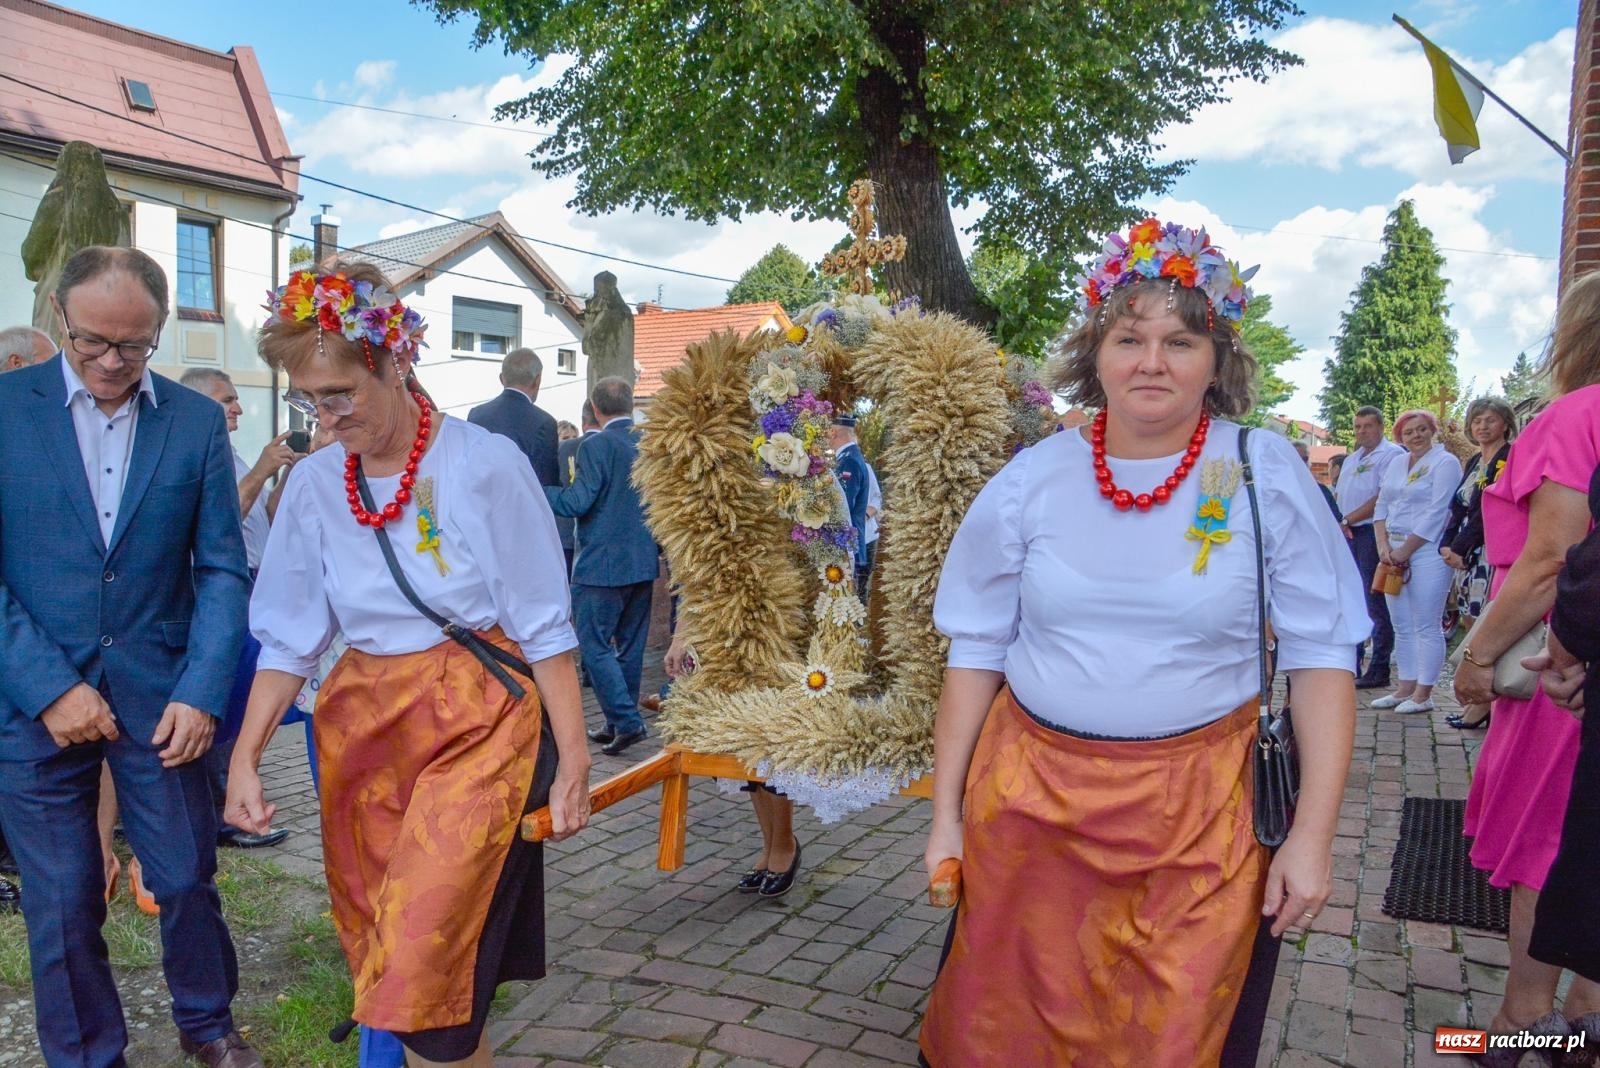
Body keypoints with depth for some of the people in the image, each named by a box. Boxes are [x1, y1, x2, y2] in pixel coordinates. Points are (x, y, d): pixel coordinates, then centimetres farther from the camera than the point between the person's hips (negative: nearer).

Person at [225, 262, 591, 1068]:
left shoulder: (484, 464, -11)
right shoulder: (313, 484, 3)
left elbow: (544, 628, -8)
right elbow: (290, 636, 8)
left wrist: (572, 757, -8)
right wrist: (244, 756, 0)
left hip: (477, 725, -5)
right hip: (363, 728, 5)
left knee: (427, 951, -9)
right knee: (380, 948, 13)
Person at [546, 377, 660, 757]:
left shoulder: (596, 446, -14)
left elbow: (578, 502, -19)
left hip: (602, 564, -7)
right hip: (643, 562, 7)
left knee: (595, 644, 0)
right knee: (630, 646, 13)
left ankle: (626, 721, -6)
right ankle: (619, 723, 22)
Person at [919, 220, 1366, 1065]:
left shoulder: (1266, 474, -5)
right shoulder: (1030, 479, -1)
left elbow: (1321, 655, -3)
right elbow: (976, 652, 3)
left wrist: (1313, 835, -8)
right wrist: (946, 816, 3)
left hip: (1201, 813, -1)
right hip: (1030, 803, 2)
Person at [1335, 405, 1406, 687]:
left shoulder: (1391, 454, -6)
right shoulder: (1352, 459, 21)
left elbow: (1382, 498, -15)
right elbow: (1338, 496, 22)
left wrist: (1347, 520, -13)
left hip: (1372, 533, -9)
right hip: (1348, 535, 9)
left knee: (1376, 604, -5)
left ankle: (1378, 672, 0)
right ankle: (1350, 666, 21)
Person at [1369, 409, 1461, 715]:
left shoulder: (1445, 463, -5)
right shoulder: (1396, 465, 17)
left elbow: (1436, 514, -13)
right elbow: (1382, 507, 14)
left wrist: (1405, 550, -13)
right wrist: (1384, 546, -1)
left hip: (1427, 552, -7)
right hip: (1395, 552, 7)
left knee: (1426, 626, -4)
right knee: (1401, 626, 11)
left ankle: (1423, 694, 2)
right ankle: (1405, 688, 18)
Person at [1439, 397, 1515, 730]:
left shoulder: (1510, 458, -7)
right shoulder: (1474, 463, 19)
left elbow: (1490, 510, -14)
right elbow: (1458, 509, 16)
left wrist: (1460, 548, -13)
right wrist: (1447, 545, 1)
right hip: (1466, 554, 9)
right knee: (1469, 621, 8)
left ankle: (1483, 705, -2)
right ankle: (1477, 698, 14)